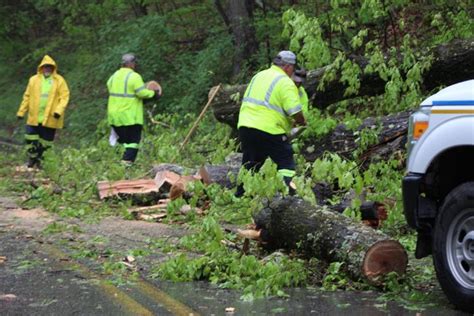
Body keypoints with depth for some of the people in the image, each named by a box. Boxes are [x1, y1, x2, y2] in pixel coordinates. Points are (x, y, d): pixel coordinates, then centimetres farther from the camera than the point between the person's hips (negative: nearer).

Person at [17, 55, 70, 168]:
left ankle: (39, 161, 19)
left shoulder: (59, 81, -1)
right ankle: (32, 159, 15)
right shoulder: (34, 80, 6)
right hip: (34, 117, 2)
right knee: (30, 139, -2)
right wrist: (21, 111, 7)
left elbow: (64, 96, -5)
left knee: (46, 141, 5)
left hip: (50, 118, -2)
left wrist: (59, 110, -20)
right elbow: (27, 96, 10)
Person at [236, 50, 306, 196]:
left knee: (249, 165, 18)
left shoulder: (259, 76, 18)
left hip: (245, 125, 7)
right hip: (269, 130, -7)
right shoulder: (285, 82, -7)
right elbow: (295, 112, -15)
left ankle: (240, 196, 21)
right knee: (286, 162, 2)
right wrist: (301, 122, 7)